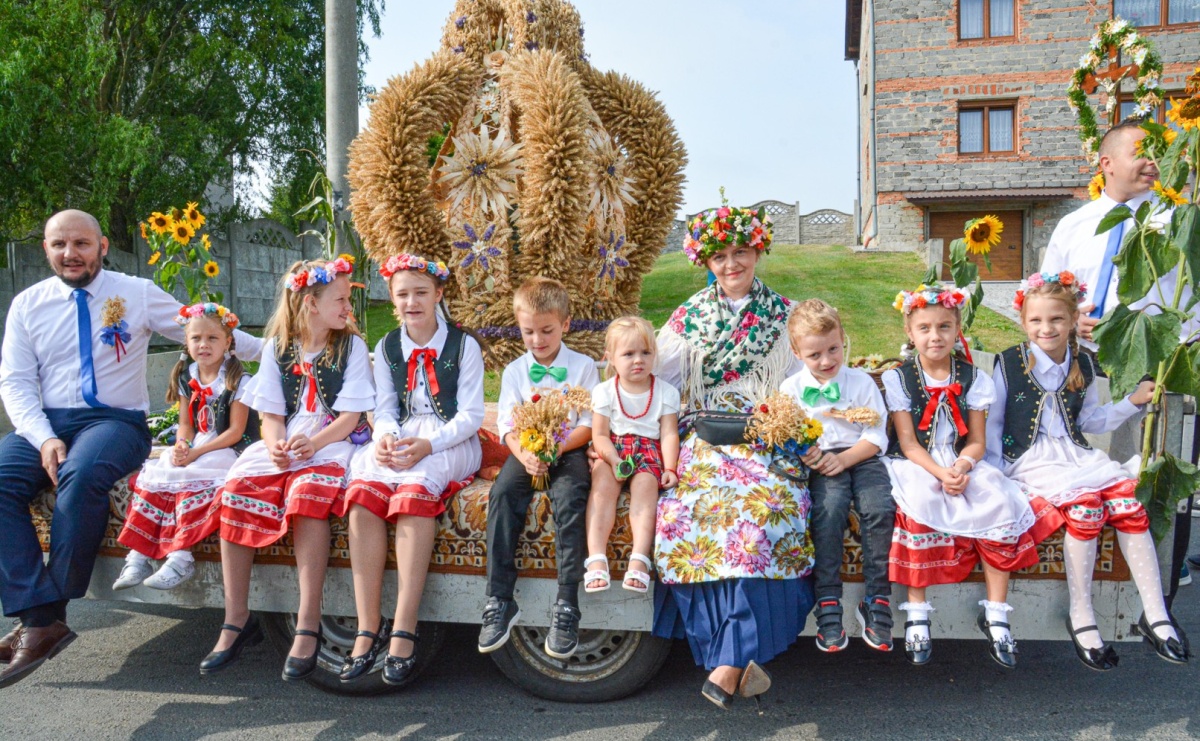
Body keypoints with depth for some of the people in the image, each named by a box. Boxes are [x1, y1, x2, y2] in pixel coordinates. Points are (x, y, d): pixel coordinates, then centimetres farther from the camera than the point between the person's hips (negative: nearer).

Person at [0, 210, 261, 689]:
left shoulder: (138, 293, 6)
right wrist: (44, 438, -10)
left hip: (115, 420, -3)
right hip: (45, 421, 4)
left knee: (82, 475, -36)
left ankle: (51, 610, -24)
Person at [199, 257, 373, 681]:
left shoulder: (351, 345, 3)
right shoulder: (277, 347, 11)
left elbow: (350, 416, -4)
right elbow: (270, 414, 7)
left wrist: (314, 443, -22)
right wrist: (276, 447, -15)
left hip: (333, 444, -3)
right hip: (283, 445, 3)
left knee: (307, 493, -34)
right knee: (236, 489, -23)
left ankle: (308, 625, -30)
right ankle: (237, 622, -12)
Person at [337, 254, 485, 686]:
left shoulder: (463, 345, 3)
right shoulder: (386, 348, 15)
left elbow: (471, 415, -3)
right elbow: (385, 408, 12)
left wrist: (426, 445, -19)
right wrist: (386, 437, -12)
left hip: (451, 442, -3)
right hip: (400, 439, 4)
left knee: (415, 490, -35)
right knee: (363, 491, -28)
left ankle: (404, 630, -34)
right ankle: (368, 629, -27)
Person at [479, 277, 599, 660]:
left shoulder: (583, 366, 5)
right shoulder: (514, 371, 13)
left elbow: (588, 425, -1)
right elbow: (508, 424, 5)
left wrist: (555, 449, -19)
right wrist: (524, 454, -17)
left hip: (568, 448, -2)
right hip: (526, 449, 3)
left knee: (568, 497, -33)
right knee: (502, 492, -27)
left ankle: (567, 606, -28)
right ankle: (499, 600, -23)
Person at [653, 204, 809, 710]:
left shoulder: (783, 316, 15)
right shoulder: (689, 317, 16)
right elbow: (660, 383, 11)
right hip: (703, 437, 1)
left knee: (768, 499, -32)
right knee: (688, 501, -29)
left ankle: (730, 661, -25)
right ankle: (743, 658, -18)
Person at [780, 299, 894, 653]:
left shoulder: (862, 382, 8)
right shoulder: (791, 389, 9)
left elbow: (877, 437, 3)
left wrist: (843, 459, -12)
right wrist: (801, 454, -15)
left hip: (861, 459, 1)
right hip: (819, 465, -1)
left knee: (880, 508, -26)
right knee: (828, 511, -30)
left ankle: (876, 602, -14)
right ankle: (828, 605, -25)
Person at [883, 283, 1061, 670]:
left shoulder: (972, 378, 8)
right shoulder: (898, 378, 1)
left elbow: (977, 441, 4)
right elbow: (907, 442, -6)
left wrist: (962, 467, -18)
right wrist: (940, 473, -22)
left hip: (963, 465, 3)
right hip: (916, 465, -3)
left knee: (1000, 501, -25)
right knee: (920, 502, -34)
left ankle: (995, 614, -14)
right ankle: (916, 615, -25)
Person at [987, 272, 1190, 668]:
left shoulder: (1083, 364, 11)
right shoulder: (1009, 362, -3)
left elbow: (1089, 419, 21)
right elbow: (991, 422, 0)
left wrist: (1133, 402, 9)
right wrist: (996, 471, -8)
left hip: (1076, 454, 5)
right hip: (1031, 460, -5)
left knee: (1129, 502, -22)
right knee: (1085, 505, -30)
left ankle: (1155, 614, -13)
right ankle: (1081, 617, -16)